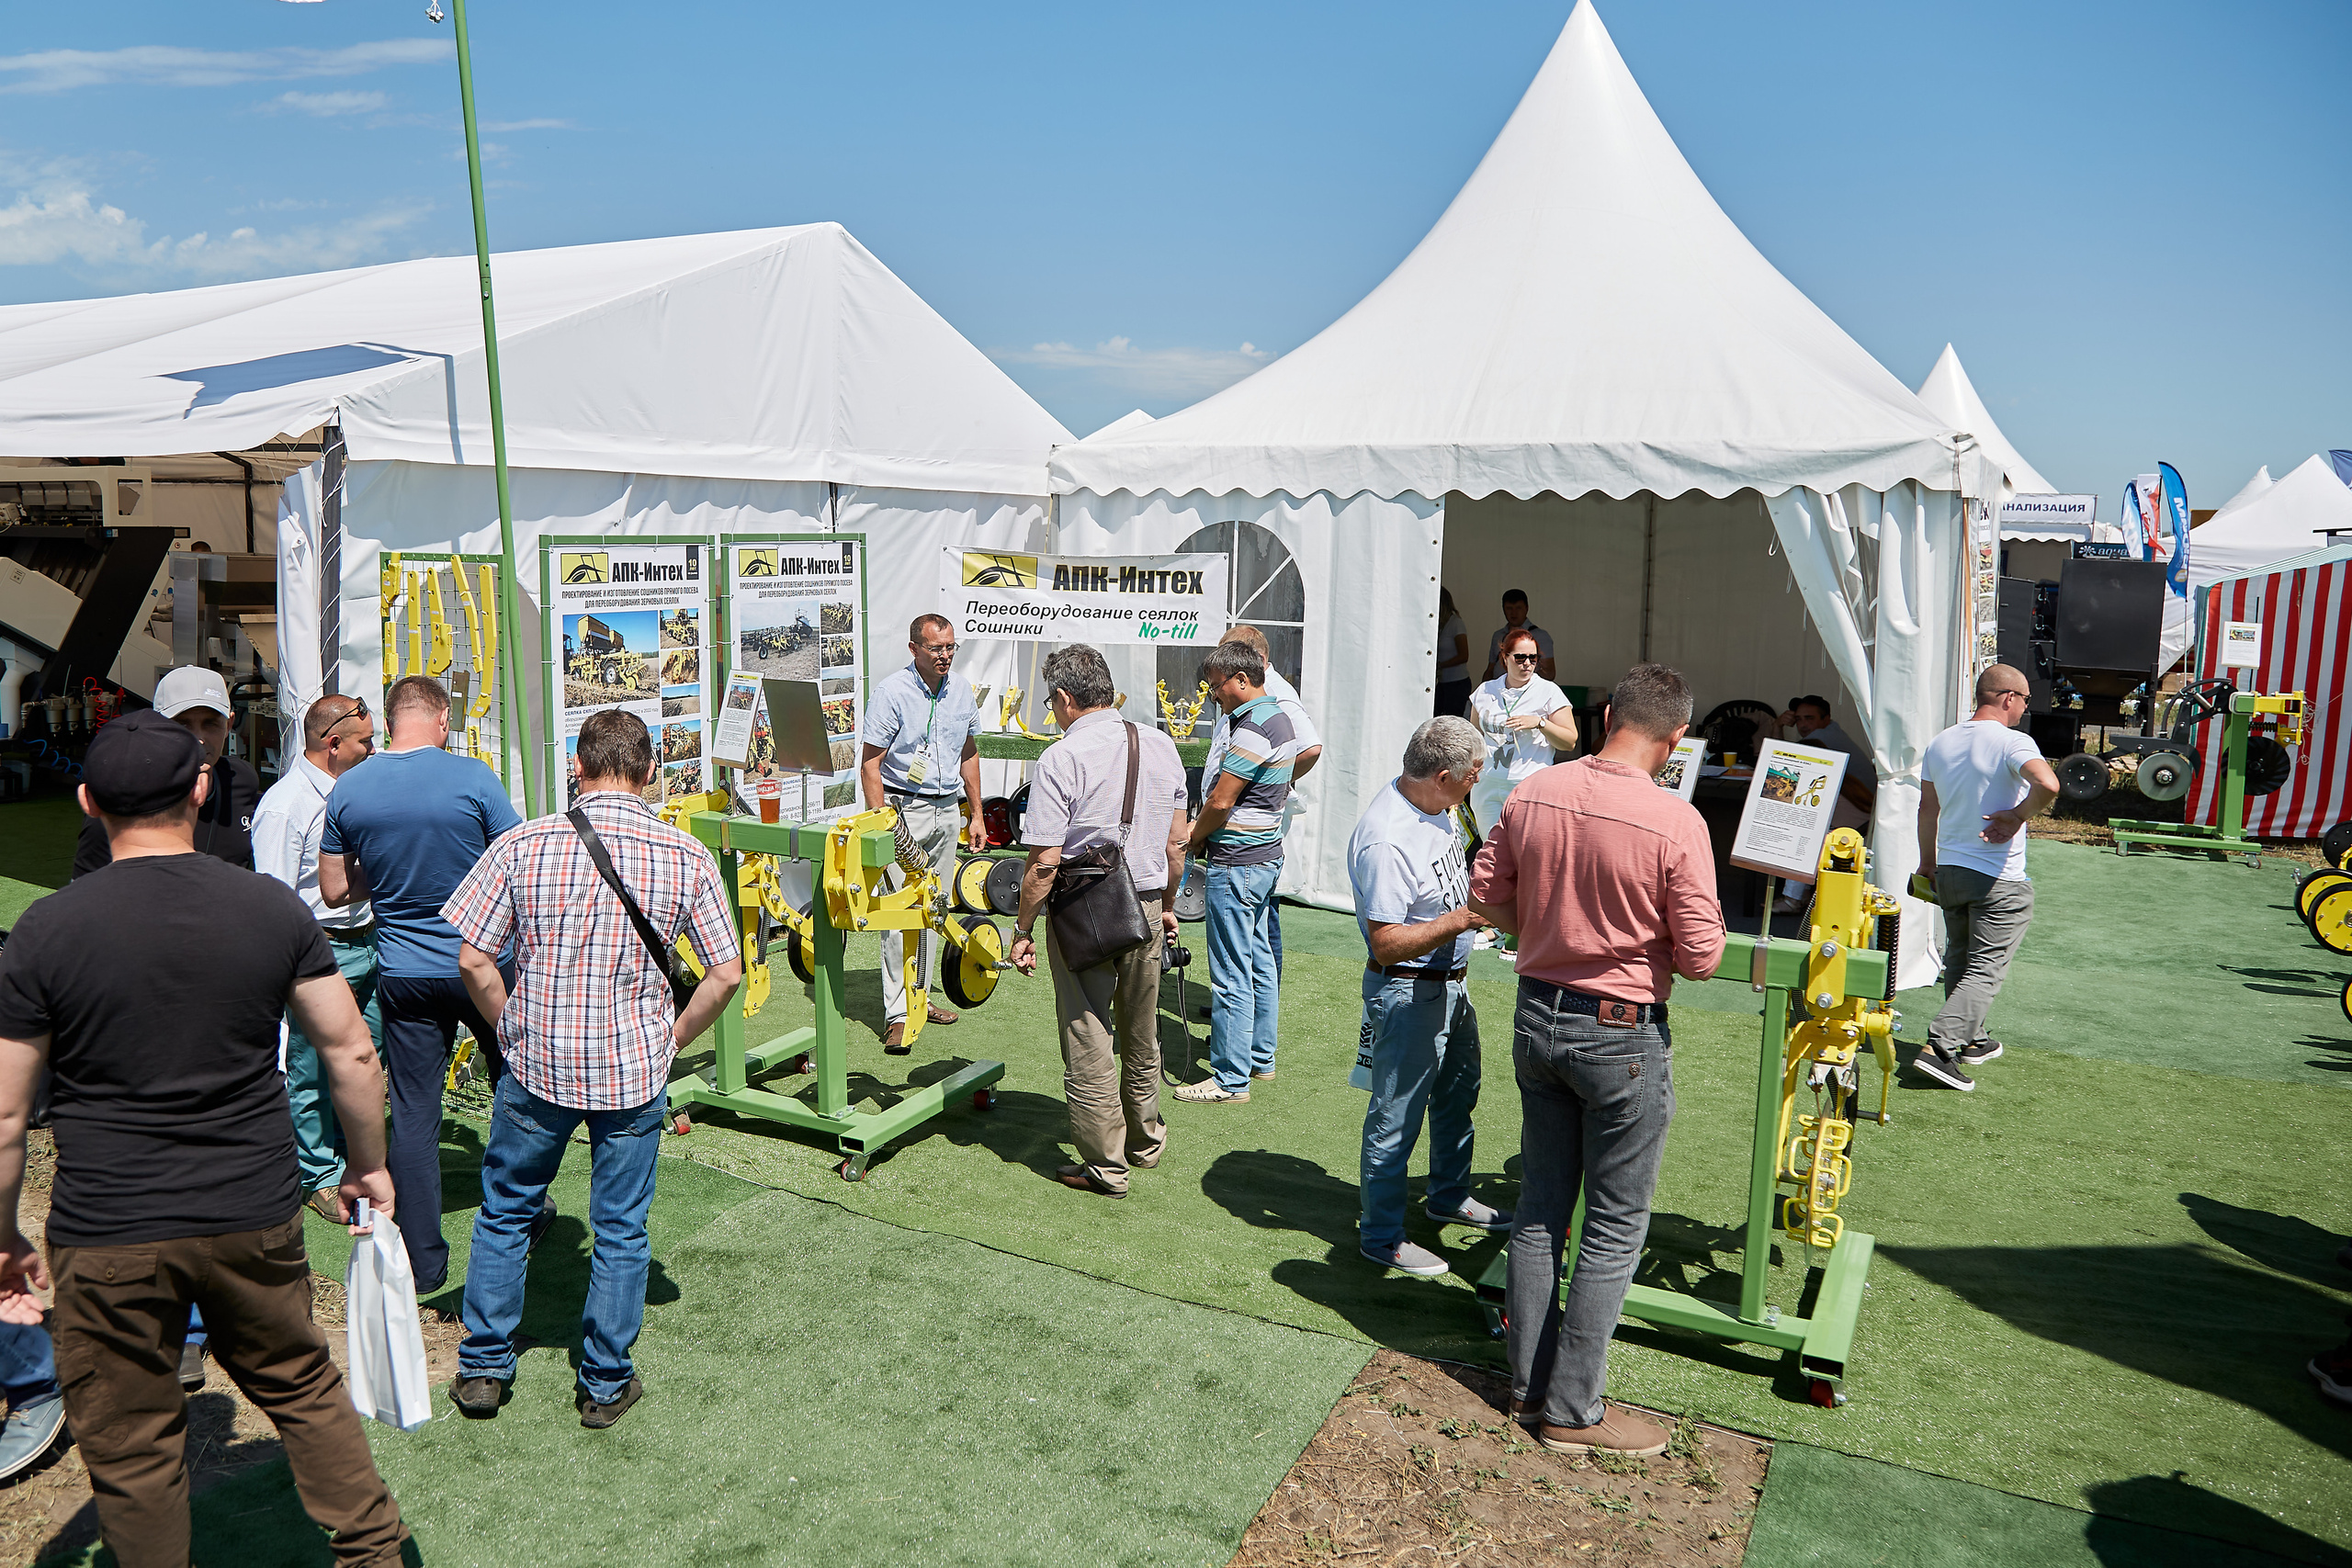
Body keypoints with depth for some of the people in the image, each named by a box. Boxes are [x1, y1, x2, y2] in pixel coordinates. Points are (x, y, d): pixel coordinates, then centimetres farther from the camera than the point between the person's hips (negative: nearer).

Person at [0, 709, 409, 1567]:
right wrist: (368, 1166, 12)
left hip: (106, 1239, -2)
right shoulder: (273, 907, -6)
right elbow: (352, 1053, -2)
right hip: (256, 1220, 2)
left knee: (131, 1447, 15)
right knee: (304, 1390, 20)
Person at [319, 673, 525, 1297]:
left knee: (413, 1113, 8)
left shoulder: (346, 790, -2)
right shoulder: (472, 777, -14)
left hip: (402, 973, 2)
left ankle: (422, 1264, 13)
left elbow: (335, 891, 6)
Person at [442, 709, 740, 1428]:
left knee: (505, 1212, 22)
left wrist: (513, 1028, 8)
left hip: (536, 1067, 1)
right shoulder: (686, 856, -8)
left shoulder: (522, 846, -8)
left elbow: (473, 959, -7)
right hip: (635, 1072, 0)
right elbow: (726, 973, -6)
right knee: (620, 1229, 13)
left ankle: (484, 1368, 31)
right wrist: (673, 1037, 7)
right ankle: (605, 1384, 25)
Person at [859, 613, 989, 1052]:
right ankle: (896, 1014, -4)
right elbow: (870, 763, -11)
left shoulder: (961, 691, 7)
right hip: (902, 807, -6)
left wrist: (976, 814, 16)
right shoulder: (890, 691, -11)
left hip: (947, 809, 6)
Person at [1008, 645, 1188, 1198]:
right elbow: (1176, 843, 7)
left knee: (1089, 1039, 7)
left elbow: (1044, 862, -17)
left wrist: (1023, 928, -7)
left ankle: (1105, 1165, 16)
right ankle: (1145, 1140, 39)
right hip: (1146, 905, 6)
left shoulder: (1060, 759, -16)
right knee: (1141, 1035, 22)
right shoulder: (1162, 747, 2)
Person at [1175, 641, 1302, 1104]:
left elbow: (1221, 801, -20)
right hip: (1267, 854, 11)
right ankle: (1260, 1057, 29)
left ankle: (1231, 1079, 3)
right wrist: (1202, 829, 8)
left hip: (1237, 863, -11)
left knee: (1232, 974, -4)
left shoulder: (1253, 728, -21)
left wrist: (1194, 840, -1)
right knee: (1259, 959, 18)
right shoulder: (1279, 717, 11)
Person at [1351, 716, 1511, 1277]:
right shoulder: (1386, 840, -30)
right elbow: (1387, 943, -29)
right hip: (1407, 993, -10)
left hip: (1450, 982, 10)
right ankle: (1381, 1235, 20)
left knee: (1458, 1094, 25)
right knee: (1396, 1116, 3)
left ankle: (1449, 1196, 46)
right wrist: (1461, 919, -28)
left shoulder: (1437, 805, 0)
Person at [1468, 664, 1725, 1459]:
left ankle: (1529, 1381, 31)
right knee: (1615, 1226, 9)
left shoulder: (1533, 793, -5)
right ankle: (1572, 1410, 18)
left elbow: (1487, 896, 5)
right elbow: (1701, 956, -14)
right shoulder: (1675, 821, -19)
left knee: (1540, 1206, 18)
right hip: (1622, 1035, -5)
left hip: (1538, 1015, 5)